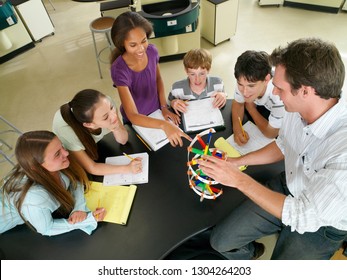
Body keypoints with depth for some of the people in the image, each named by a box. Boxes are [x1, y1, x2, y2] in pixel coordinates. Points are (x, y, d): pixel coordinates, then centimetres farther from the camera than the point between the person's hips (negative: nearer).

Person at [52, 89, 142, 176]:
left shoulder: (106, 105, -32)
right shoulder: (66, 130, -41)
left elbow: (123, 141, -17)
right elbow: (91, 168, -28)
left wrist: (116, 129, -38)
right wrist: (127, 168, -35)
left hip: (96, 144, 4)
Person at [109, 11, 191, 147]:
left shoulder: (152, 51, -19)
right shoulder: (119, 69, -33)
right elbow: (132, 116, -39)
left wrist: (164, 107, -9)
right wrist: (164, 124, -54)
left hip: (156, 111, 4)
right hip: (136, 122, -4)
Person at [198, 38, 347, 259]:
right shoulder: (298, 108, -16)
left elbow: (305, 216, -31)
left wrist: (239, 179, -29)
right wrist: (237, 162, -2)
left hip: (320, 223, -4)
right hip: (287, 189, 5)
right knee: (221, 241, 3)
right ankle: (249, 251, 36)